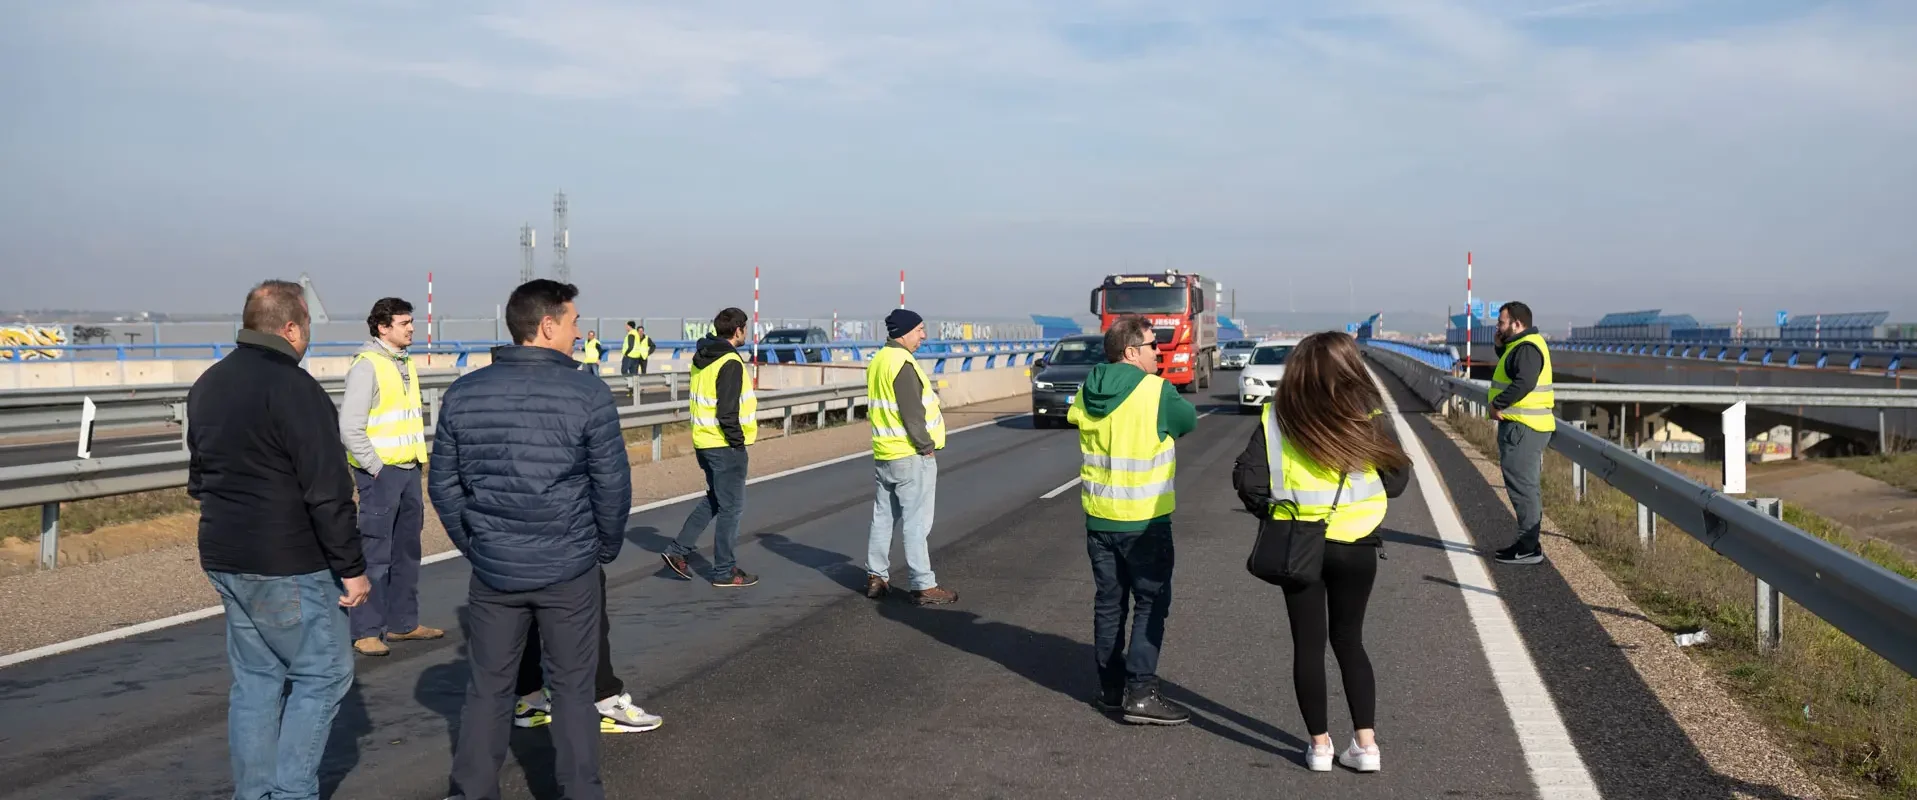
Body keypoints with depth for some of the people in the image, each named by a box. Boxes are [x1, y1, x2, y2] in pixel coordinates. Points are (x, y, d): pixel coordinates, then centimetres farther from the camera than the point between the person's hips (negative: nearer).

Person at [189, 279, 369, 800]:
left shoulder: (207, 385, 12)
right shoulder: (293, 387, -17)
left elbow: (198, 478, 21)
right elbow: (327, 492, -19)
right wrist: (352, 567, -13)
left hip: (225, 561, 9)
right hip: (288, 568, -9)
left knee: (255, 679, 15)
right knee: (323, 674, 2)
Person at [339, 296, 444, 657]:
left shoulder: (405, 364, 13)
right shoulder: (367, 366, -12)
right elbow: (349, 428, -17)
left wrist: (417, 458, 12)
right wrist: (375, 468, -15)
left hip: (409, 469, 9)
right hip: (380, 472, -9)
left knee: (407, 551, 14)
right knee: (374, 554, -5)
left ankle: (402, 622, 24)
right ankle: (365, 631, 2)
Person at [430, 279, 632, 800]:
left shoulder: (464, 393, 1)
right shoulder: (588, 394, -11)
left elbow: (443, 485, 5)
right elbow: (613, 485, -7)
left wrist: (474, 546, 15)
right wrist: (606, 548, 8)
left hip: (492, 569, 3)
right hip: (570, 570, -3)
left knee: (488, 688, 14)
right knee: (572, 689, 9)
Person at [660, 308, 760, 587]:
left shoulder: (702, 358, 10)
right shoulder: (730, 363, -18)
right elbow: (727, 411, -23)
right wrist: (738, 442, -14)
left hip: (703, 441, 9)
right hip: (724, 446, -9)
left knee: (715, 499, 22)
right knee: (731, 507, 2)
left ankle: (678, 550, 18)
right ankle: (725, 572, 10)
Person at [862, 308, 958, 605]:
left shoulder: (878, 361, 12)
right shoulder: (902, 363, -18)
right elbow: (912, 412, -20)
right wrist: (926, 445, -13)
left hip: (884, 454, 9)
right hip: (911, 457, -9)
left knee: (884, 518, 15)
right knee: (916, 523, -5)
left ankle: (876, 577, 22)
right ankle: (924, 586, -1)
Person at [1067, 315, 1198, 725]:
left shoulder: (1087, 394, 2)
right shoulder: (1157, 392, -16)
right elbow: (1188, 420, 1)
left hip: (1098, 518, 6)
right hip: (1145, 521, -6)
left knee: (1109, 602, 14)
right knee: (1150, 604, 3)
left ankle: (1110, 687, 21)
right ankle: (1140, 694, -1)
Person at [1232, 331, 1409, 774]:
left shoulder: (1278, 417, -7)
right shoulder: (1368, 417, -8)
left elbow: (1247, 480, -10)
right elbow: (1396, 481, -2)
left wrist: (1270, 511, 8)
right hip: (1357, 545, 0)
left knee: (1308, 643, 11)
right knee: (1349, 639, 16)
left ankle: (1319, 744, 17)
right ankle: (1365, 742, 15)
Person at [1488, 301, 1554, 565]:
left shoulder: (1527, 348, -16)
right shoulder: (1521, 345, 17)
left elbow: (1524, 382, -27)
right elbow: (1512, 373, 25)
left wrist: (1498, 403, -19)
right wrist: (1501, 347, 13)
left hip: (1522, 428, -11)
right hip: (1523, 426, 11)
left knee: (1522, 486, -8)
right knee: (1526, 486, 15)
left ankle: (1528, 548, -6)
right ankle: (1528, 543, 22)